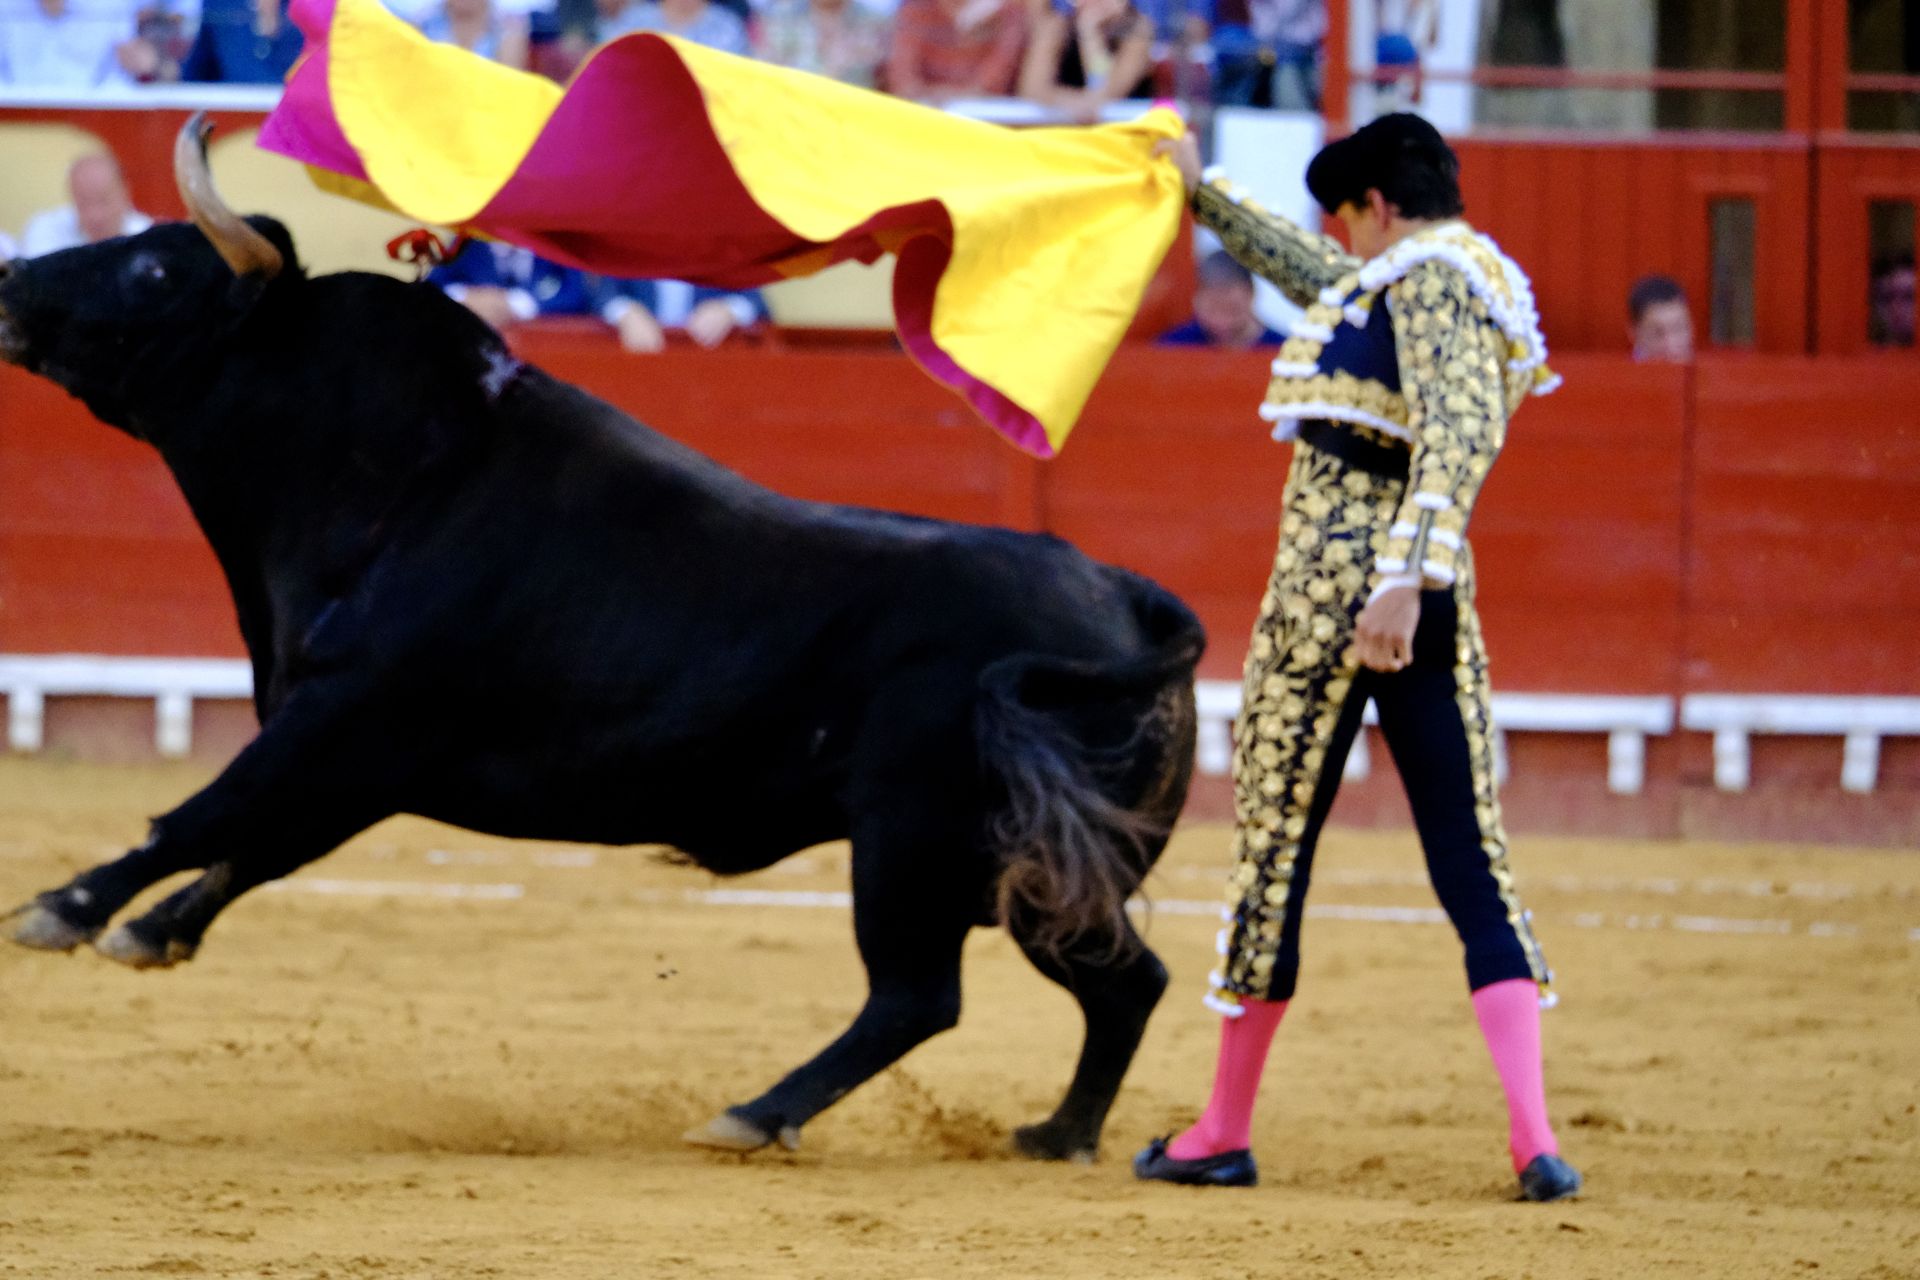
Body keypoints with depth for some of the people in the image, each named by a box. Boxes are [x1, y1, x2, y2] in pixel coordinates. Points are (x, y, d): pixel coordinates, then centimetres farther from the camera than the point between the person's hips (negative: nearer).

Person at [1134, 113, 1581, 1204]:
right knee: (1472, 859, 1)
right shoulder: (1445, 281, 21)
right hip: (1432, 600, 8)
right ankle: (1535, 1137, -13)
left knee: (1274, 844, 4)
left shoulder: (1427, 278, -8)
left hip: (1335, 581, -8)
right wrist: (1203, 193, 50)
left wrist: (1402, 578, -32)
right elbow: (1315, 276, 40)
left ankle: (1226, 1133, 14)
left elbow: (1458, 437, -22)